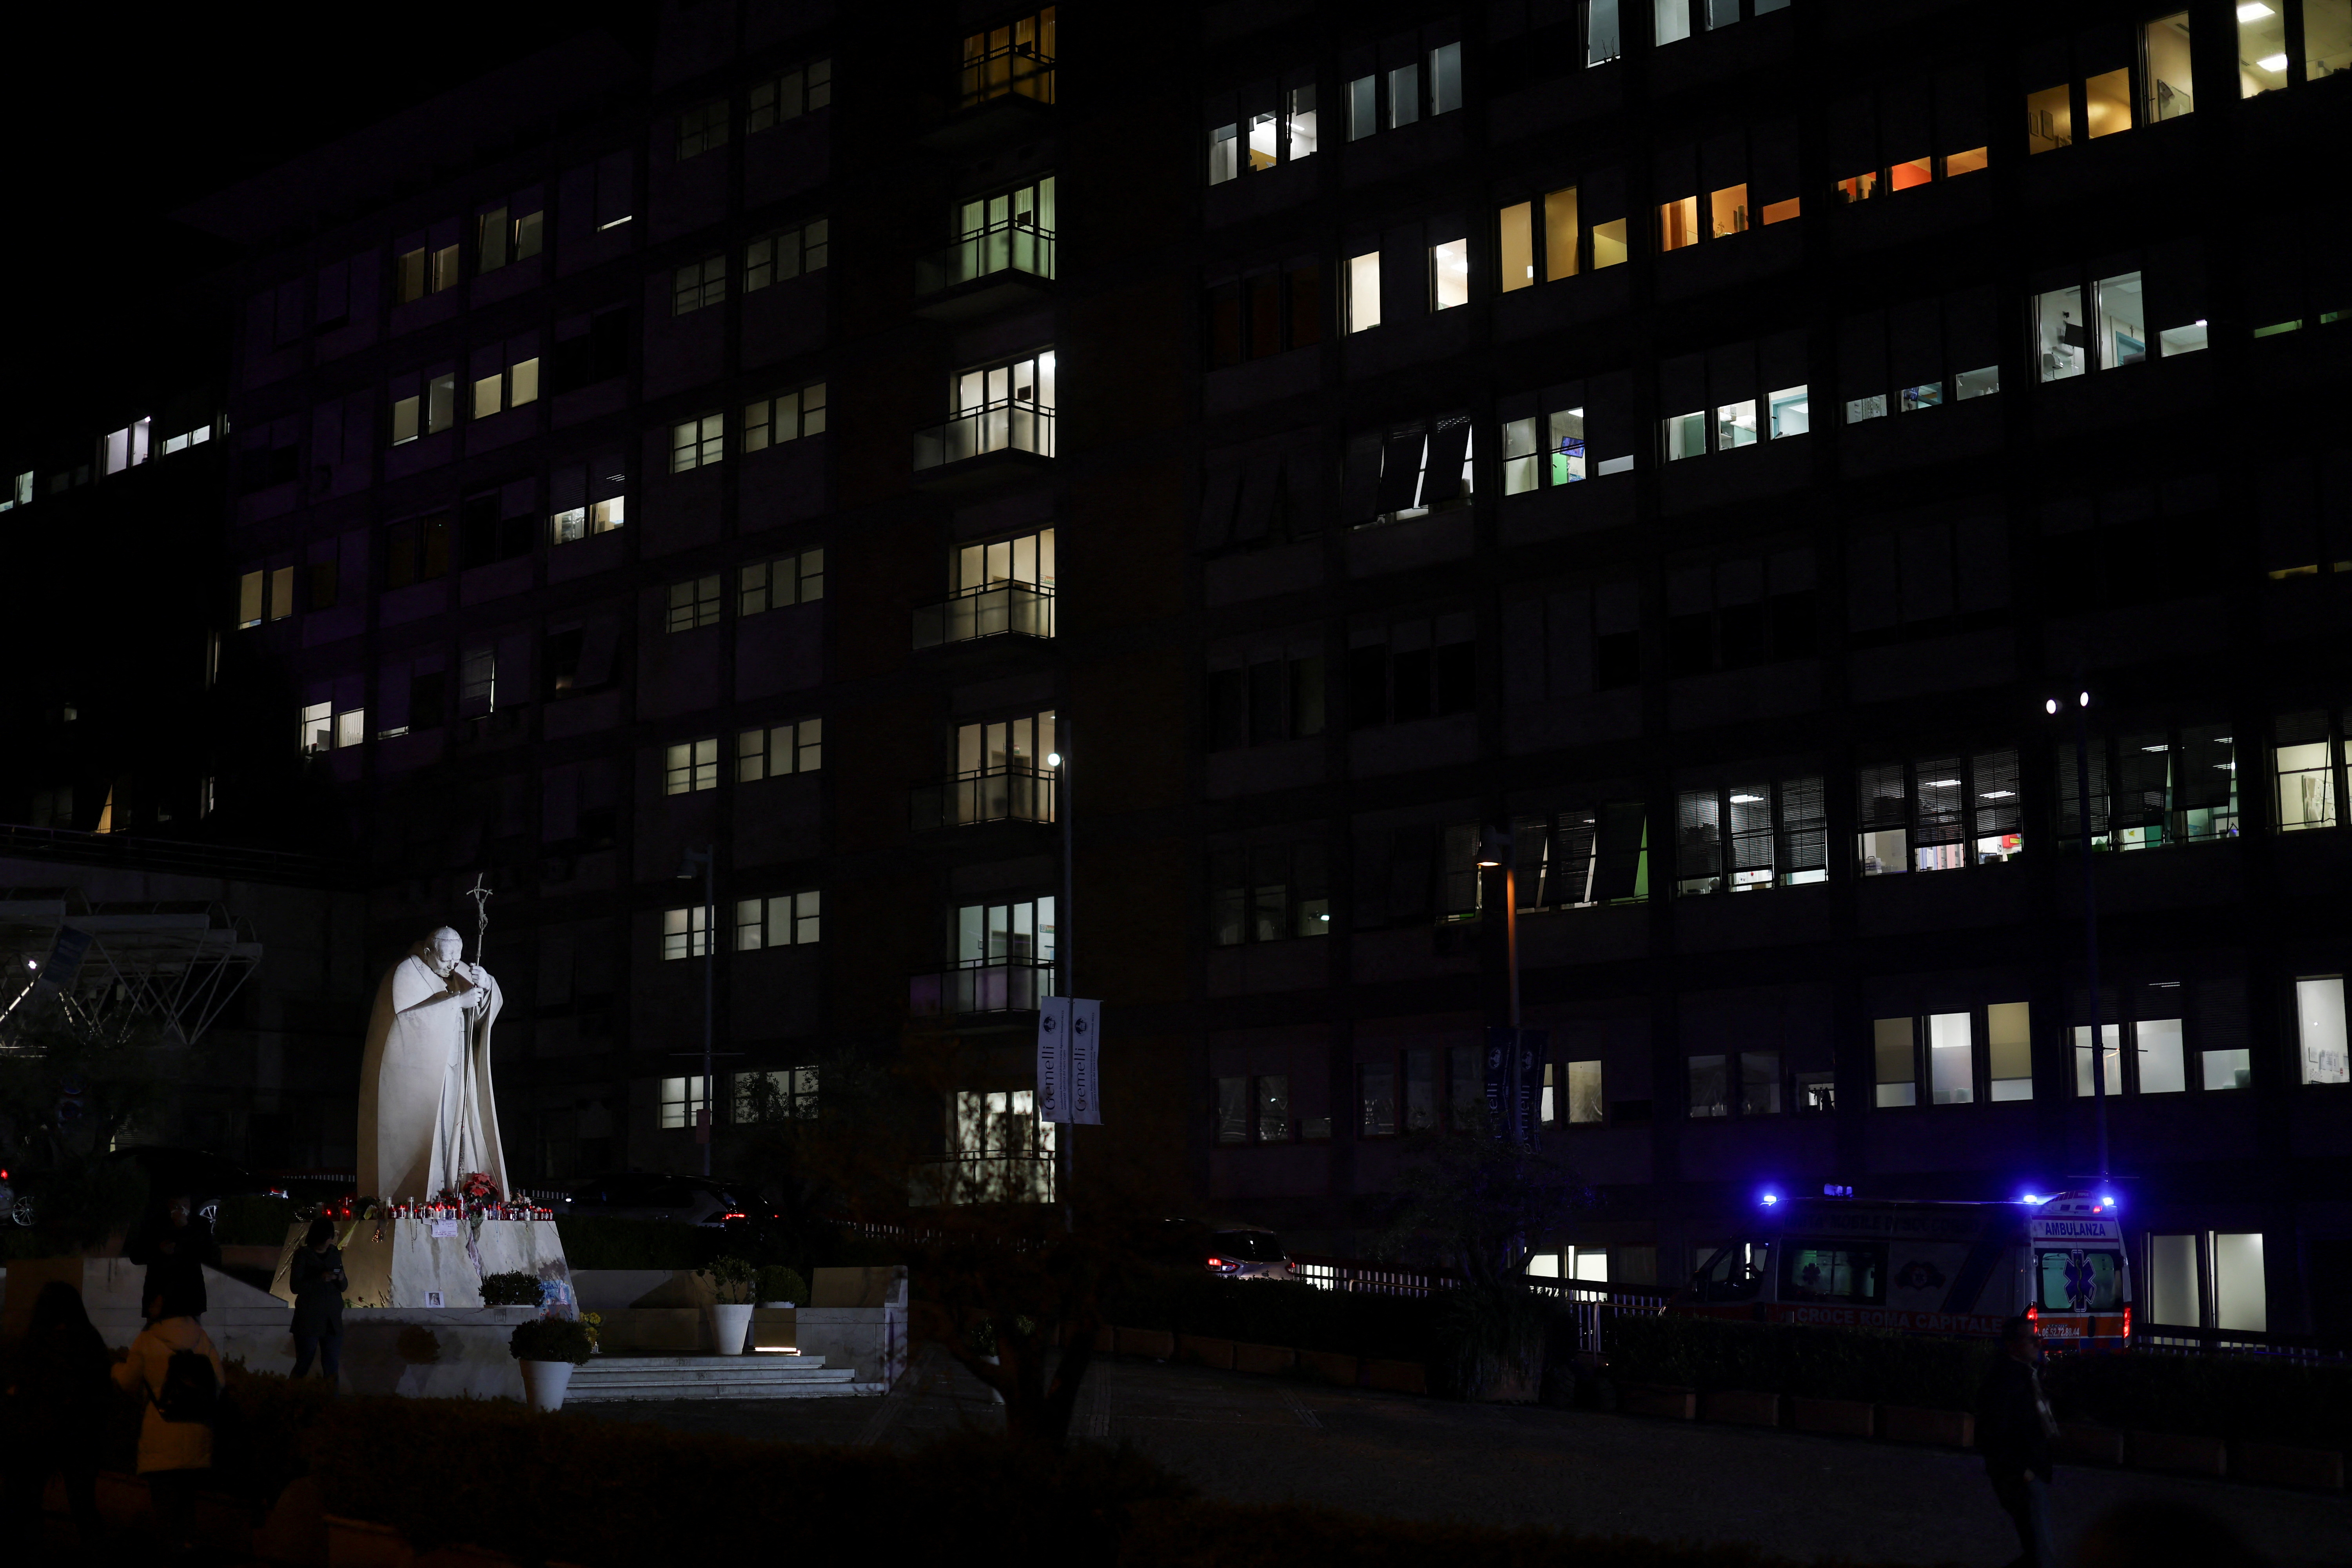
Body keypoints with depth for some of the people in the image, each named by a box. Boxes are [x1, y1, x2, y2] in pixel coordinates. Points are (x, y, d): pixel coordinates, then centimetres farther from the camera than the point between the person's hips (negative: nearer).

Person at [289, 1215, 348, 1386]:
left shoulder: (335, 1253, 12)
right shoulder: (303, 1254, -1)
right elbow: (295, 1286, -7)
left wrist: (341, 1279, -6)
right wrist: (321, 1279, -19)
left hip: (332, 1320, 4)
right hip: (309, 1320, -4)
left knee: (332, 1367, -2)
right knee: (303, 1365, -2)